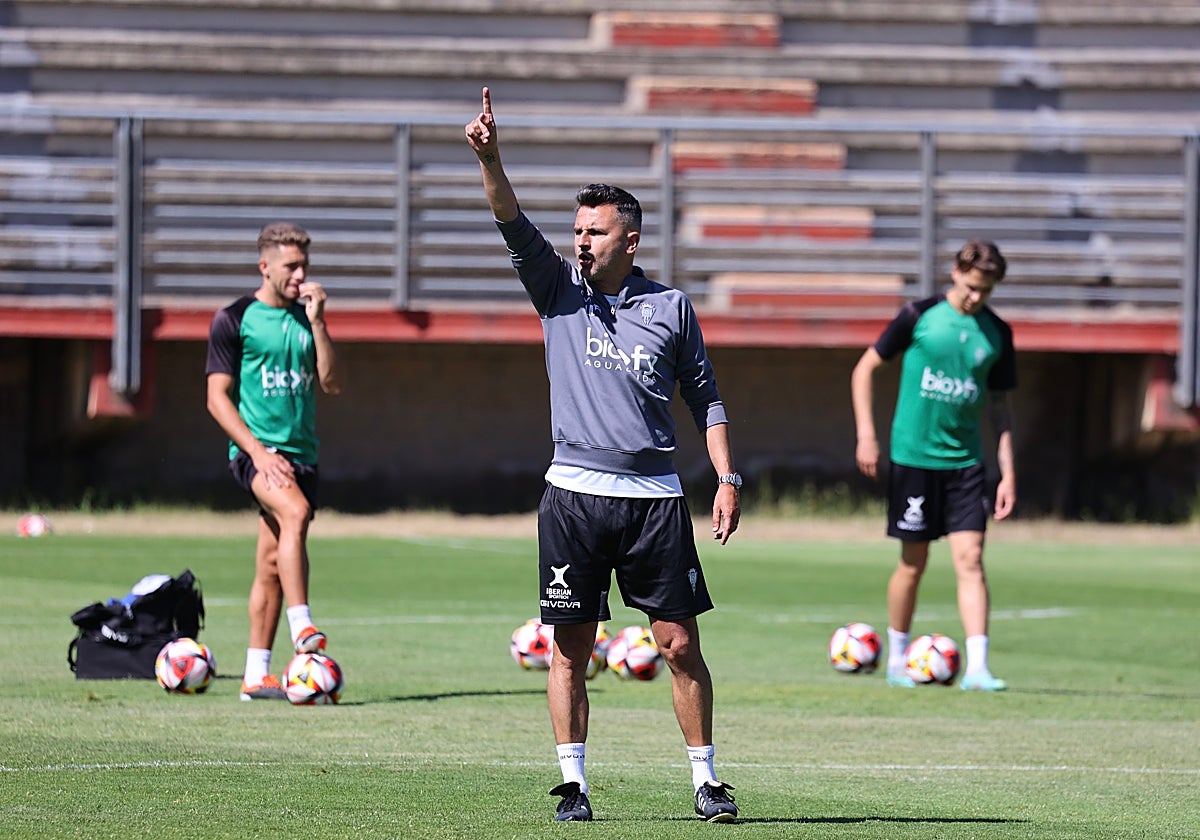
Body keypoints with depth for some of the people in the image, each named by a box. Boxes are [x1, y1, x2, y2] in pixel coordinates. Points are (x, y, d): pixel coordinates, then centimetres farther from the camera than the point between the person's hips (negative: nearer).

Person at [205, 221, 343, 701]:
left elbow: (332, 384, 5)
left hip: (302, 453, 5)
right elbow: (218, 396, -4)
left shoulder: (306, 317, 13)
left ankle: (256, 676, 8)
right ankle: (302, 627, -37)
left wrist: (317, 323, -5)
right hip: (255, 450, -5)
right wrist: (258, 451, -15)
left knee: (272, 565, 5)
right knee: (295, 513, -32)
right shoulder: (235, 320, -2)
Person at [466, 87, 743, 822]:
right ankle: (574, 783, 7)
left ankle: (706, 781, 8)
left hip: (655, 498, 0)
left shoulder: (671, 307, 6)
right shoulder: (559, 289, 6)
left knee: (681, 644, 0)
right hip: (575, 493, 0)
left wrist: (728, 478, 2)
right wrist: (490, 160, -24)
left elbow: (705, 397, 11)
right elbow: (515, 225, -8)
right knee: (571, 646, 1)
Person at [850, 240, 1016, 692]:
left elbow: (1000, 404, 13)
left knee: (970, 559, -8)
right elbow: (864, 369, 2)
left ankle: (977, 667, -13)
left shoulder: (996, 333, 5)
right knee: (913, 564, 5)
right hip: (914, 456, -2)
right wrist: (866, 434, -5)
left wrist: (1007, 472, 7)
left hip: (965, 460, 3)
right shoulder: (919, 316, -5)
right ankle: (896, 660, 22)